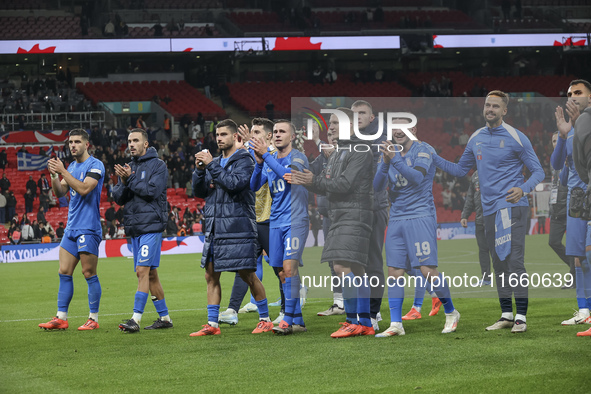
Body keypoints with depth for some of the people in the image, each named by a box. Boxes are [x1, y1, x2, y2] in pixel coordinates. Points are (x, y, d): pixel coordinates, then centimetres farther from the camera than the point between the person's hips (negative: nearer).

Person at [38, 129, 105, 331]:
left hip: (88, 228, -8)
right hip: (71, 228, 8)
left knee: (89, 274, -4)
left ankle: (93, 319, 2)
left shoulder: (95, 165, -8)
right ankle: (61, 318, 6)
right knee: (64, 273, 4)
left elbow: (84, 189, -21)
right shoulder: (72, 167, 17)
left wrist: (63, 171, -20)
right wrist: (54, 175, -6)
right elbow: (60, 192, 11)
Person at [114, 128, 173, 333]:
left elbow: (152, 191, -17)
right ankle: (164, 317, 17)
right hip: (134, 228, 8)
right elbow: (118, 198, 10)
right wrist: (124, 183, -10)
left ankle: (136, 318, -19)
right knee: (150, 274, 10)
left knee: (143, 271, -15)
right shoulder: (129, 167, 16)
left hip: (151, 226, -8)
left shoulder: (158, 166, -3)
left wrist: (131, 179, -10)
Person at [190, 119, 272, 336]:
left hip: (238, 226, -7)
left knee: (248, 275, -3)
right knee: (211, 275, 5)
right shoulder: (216, 162, 16)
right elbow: (199, 192, 13)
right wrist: (200, 169, -3)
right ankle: (212, 324, 9)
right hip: (214, 227, 7)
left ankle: (265, 319, 8)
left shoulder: (244, 160, -4)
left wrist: (211, 165, -17)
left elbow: (234, 183, -20)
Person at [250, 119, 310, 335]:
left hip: (295, 221, -6)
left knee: (289, 267, -17)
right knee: (283, 274, 5)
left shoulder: (298, 157, -4)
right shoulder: (270, 160, 14)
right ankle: (298, 321, 11)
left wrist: (266, 155, -22)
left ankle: (288, 319, -18)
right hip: (275, 223, 6)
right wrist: (259, 163, -11)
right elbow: (254, 186, 5)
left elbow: (289, 175, -23)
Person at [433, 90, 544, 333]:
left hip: (512, 206, -6)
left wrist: (523, 189, -19)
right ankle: (506, 316, 15)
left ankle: (521, 317, -12)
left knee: (514, 261, -13)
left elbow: (538, 171, -1)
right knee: (499, 264, 8)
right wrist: (433, 158, 15)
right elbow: (460, 170, 25)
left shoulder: (516, 138, -3)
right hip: (489, 210, 6)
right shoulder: (476, 139, 14)